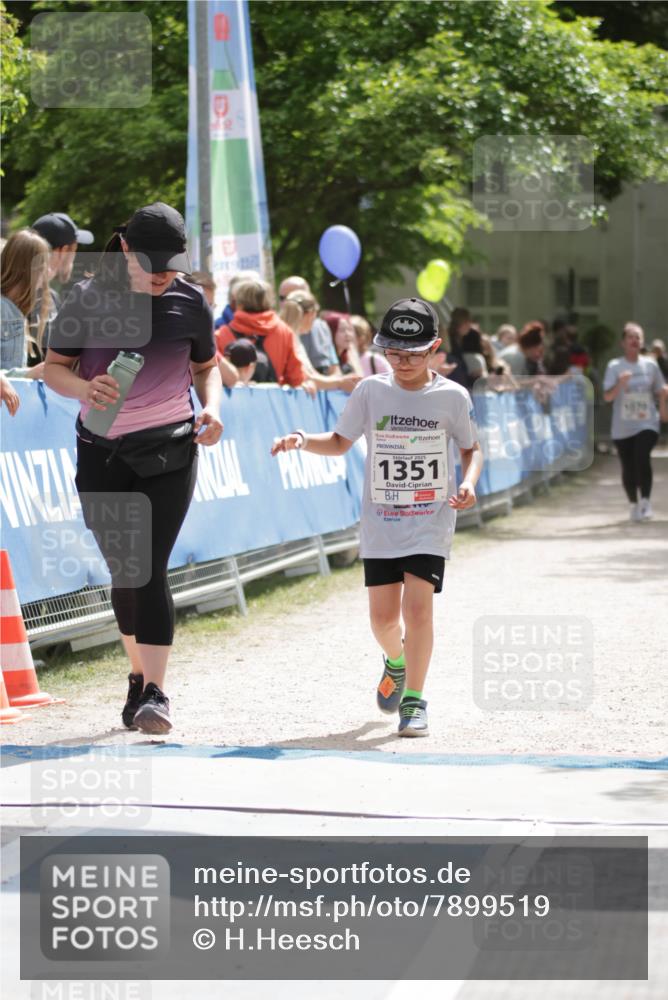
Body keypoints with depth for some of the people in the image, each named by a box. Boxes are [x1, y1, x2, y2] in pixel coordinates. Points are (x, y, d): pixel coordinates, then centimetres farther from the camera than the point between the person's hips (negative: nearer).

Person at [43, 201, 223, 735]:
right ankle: (138, 676, 27)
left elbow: (206, 366, 14)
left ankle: (156, 692, -15)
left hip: (169, 450, -1)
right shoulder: (88, 298, -4)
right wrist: (86, 387, -21)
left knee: (150, 567, -13)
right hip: (102, 451, 1)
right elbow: (53, 367, 1)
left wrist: (211, 408, -6)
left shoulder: (190, 301, -1)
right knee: (122, 569, 8)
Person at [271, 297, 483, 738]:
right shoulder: (371, 391, -2)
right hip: (381, 521, 2)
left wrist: (468, 483, -10)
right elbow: (340, 442, 8)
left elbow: (472, 448, 9)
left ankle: (414, 700, -3)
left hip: (431, 523, -2)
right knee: (383, 616, 4)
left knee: (418, 606, -15)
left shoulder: (452, 397, -5)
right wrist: (303, 440, -11)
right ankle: (396, 661, 39)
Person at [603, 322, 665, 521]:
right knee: (628, 468, 6)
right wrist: (620, 383, -27)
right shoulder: (615, 366, -4)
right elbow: (607, 397, -12)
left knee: (642, 458, -22)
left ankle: (645, 501, -13)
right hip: (622, 427, 0)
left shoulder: (650, 365, 4)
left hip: (647, 424, 0)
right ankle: (633, 504, 26)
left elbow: (660, 391, 15)